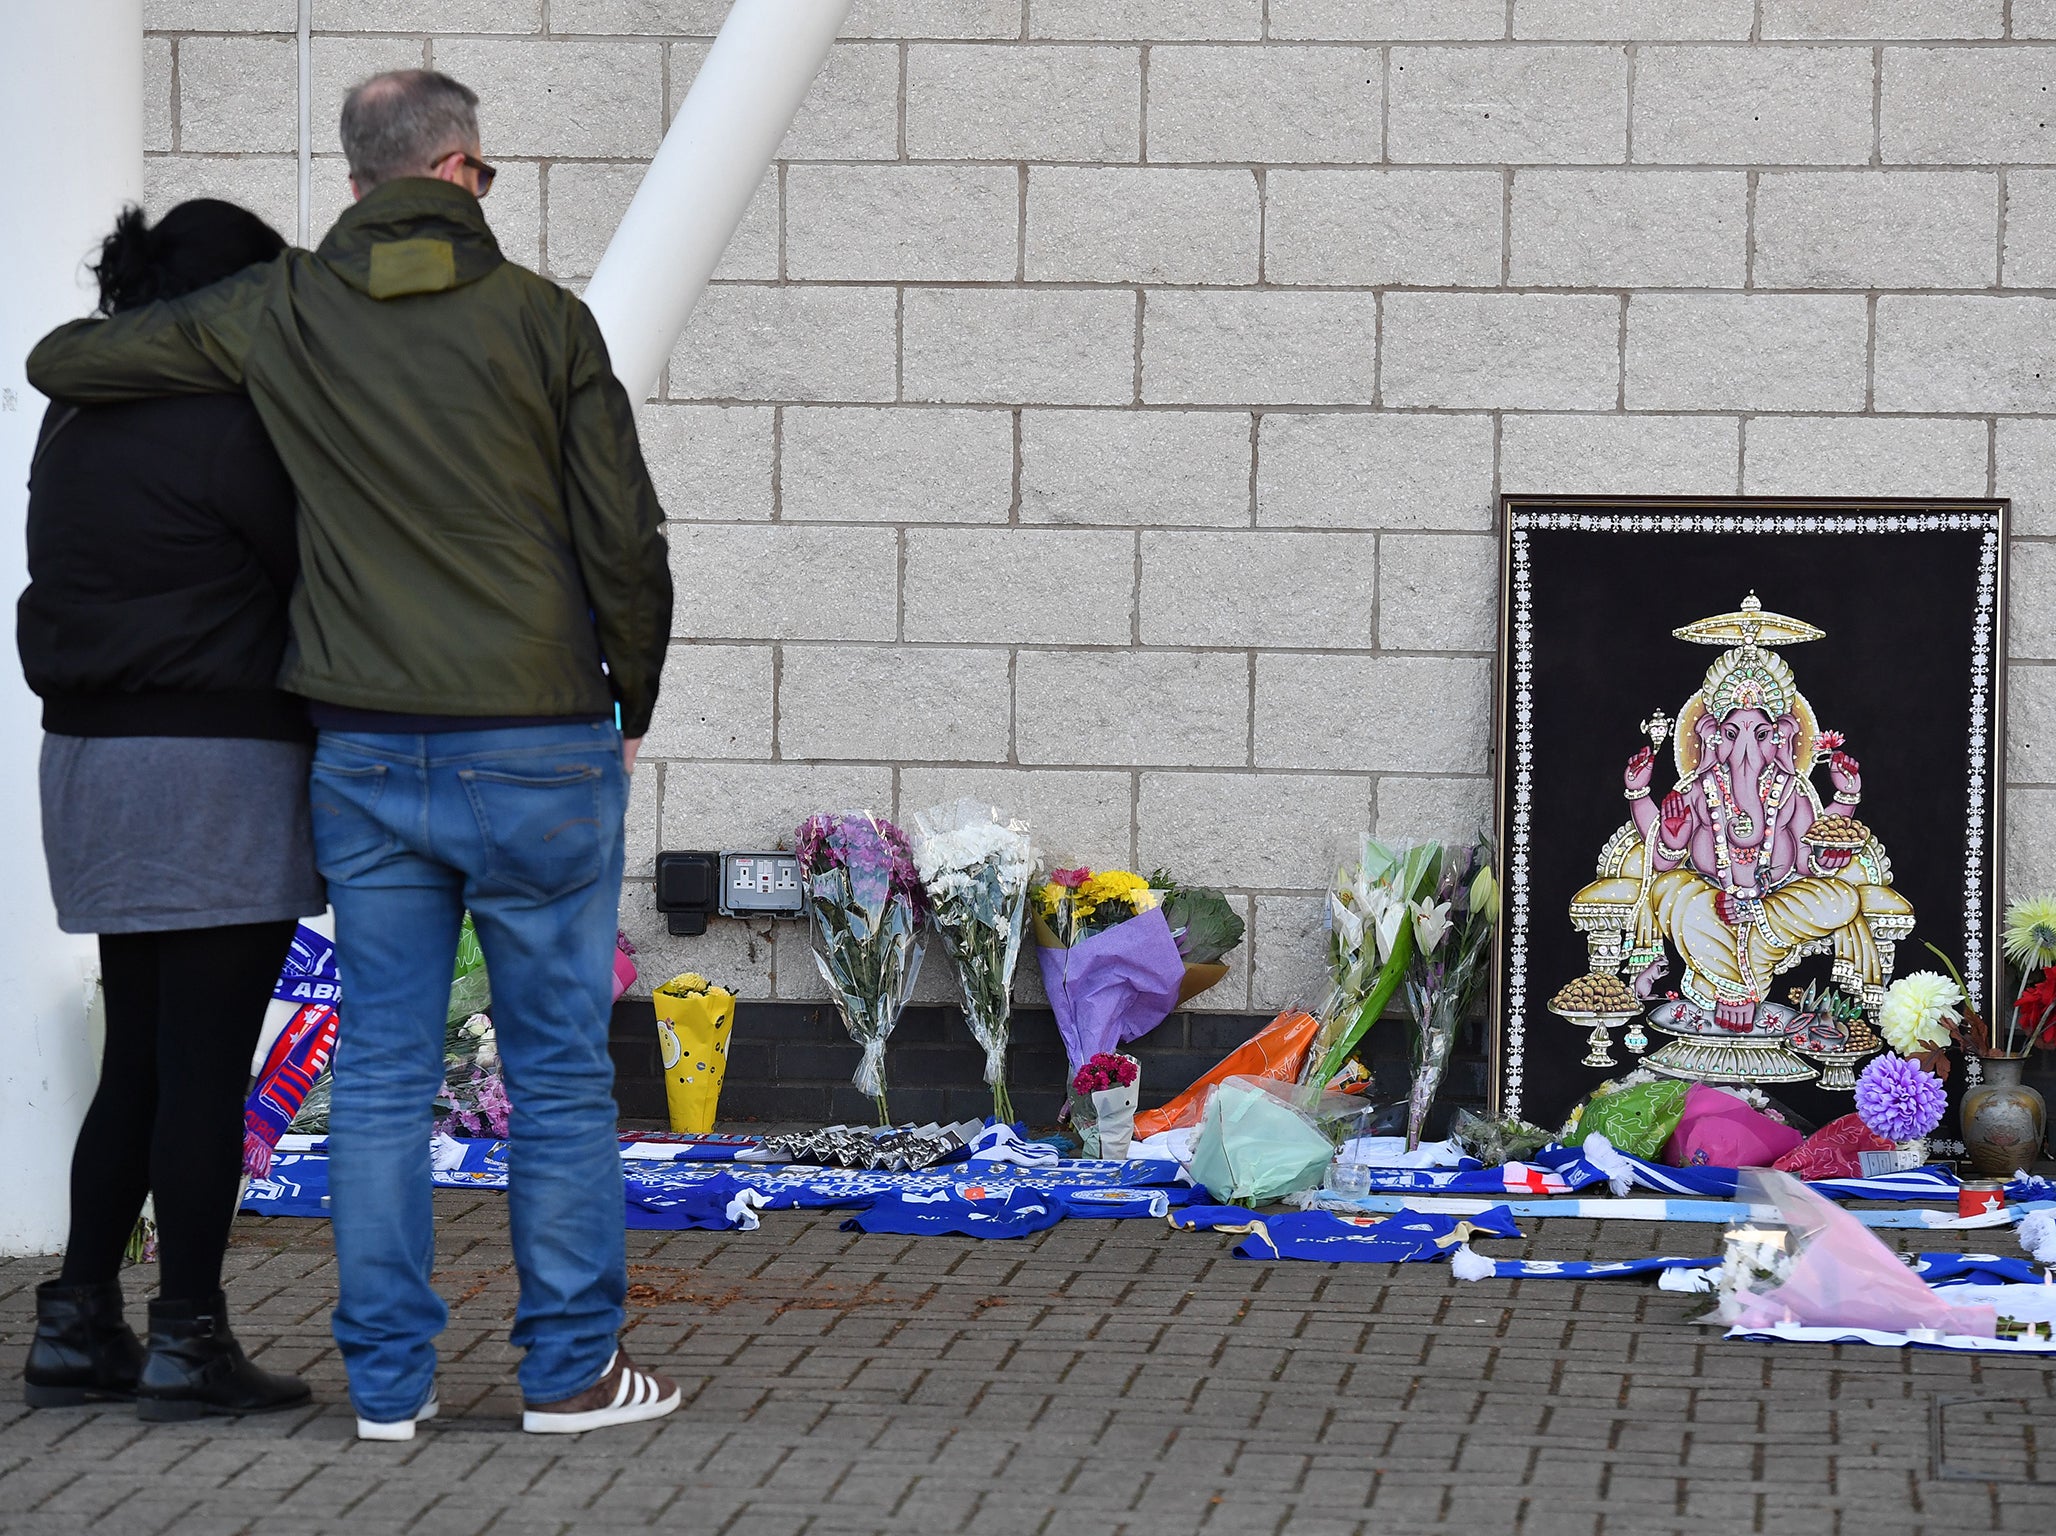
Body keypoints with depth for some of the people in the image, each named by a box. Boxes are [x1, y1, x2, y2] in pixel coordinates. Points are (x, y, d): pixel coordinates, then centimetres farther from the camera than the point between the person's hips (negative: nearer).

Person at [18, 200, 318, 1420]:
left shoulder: (80, 419, 13)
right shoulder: (224, 426, -14)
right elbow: (322, 569, -9)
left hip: (96, 758, 8)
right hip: (219, 765, -8)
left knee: (140, 1060, 13)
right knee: (208, 1063, -3)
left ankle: (78, 1327, 13)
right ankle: (189, 1342, 0)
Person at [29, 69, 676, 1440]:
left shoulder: (282, 315, 2)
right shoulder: (542, 320, -5)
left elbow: (61, 362, 9)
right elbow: (626, 540, -4)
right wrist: (633, 702, 11)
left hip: (367, 755, 3)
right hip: (539, 751, -3)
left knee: (382, 1070, 8)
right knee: (560, 1069, 6)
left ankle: (389, 1377, 9)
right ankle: (572, 1368, 9)